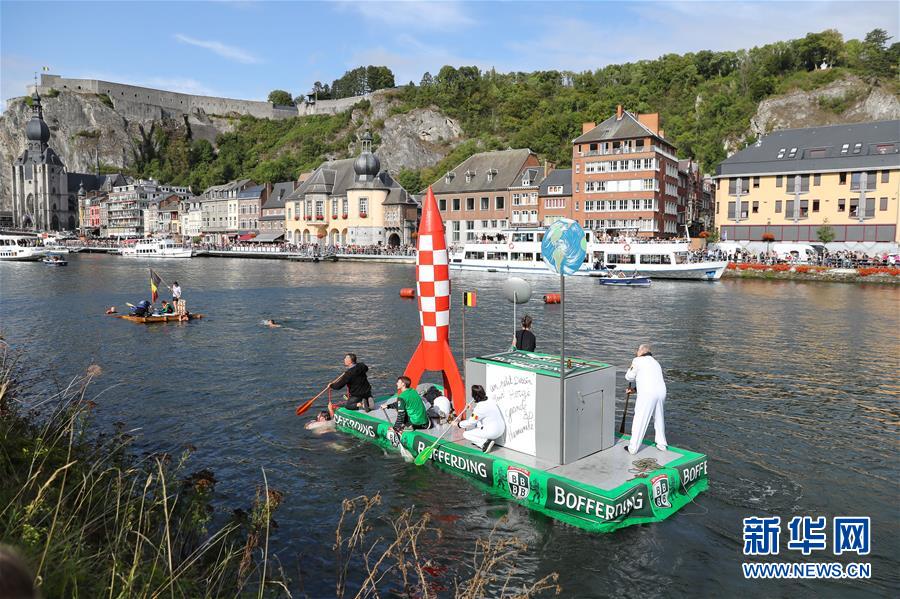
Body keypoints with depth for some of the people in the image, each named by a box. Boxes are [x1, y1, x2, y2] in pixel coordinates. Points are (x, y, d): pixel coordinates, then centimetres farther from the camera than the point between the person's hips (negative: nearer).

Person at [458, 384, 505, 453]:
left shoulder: (480, 407, -20)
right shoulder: (491, 401, 3)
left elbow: (470, 422, -11)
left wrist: (458, 424, 3)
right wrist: (472, 410, 17)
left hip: (493, 432, -9)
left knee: (466, 434, 3)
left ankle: (485, 443, -9)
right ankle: (480, 441, 16)